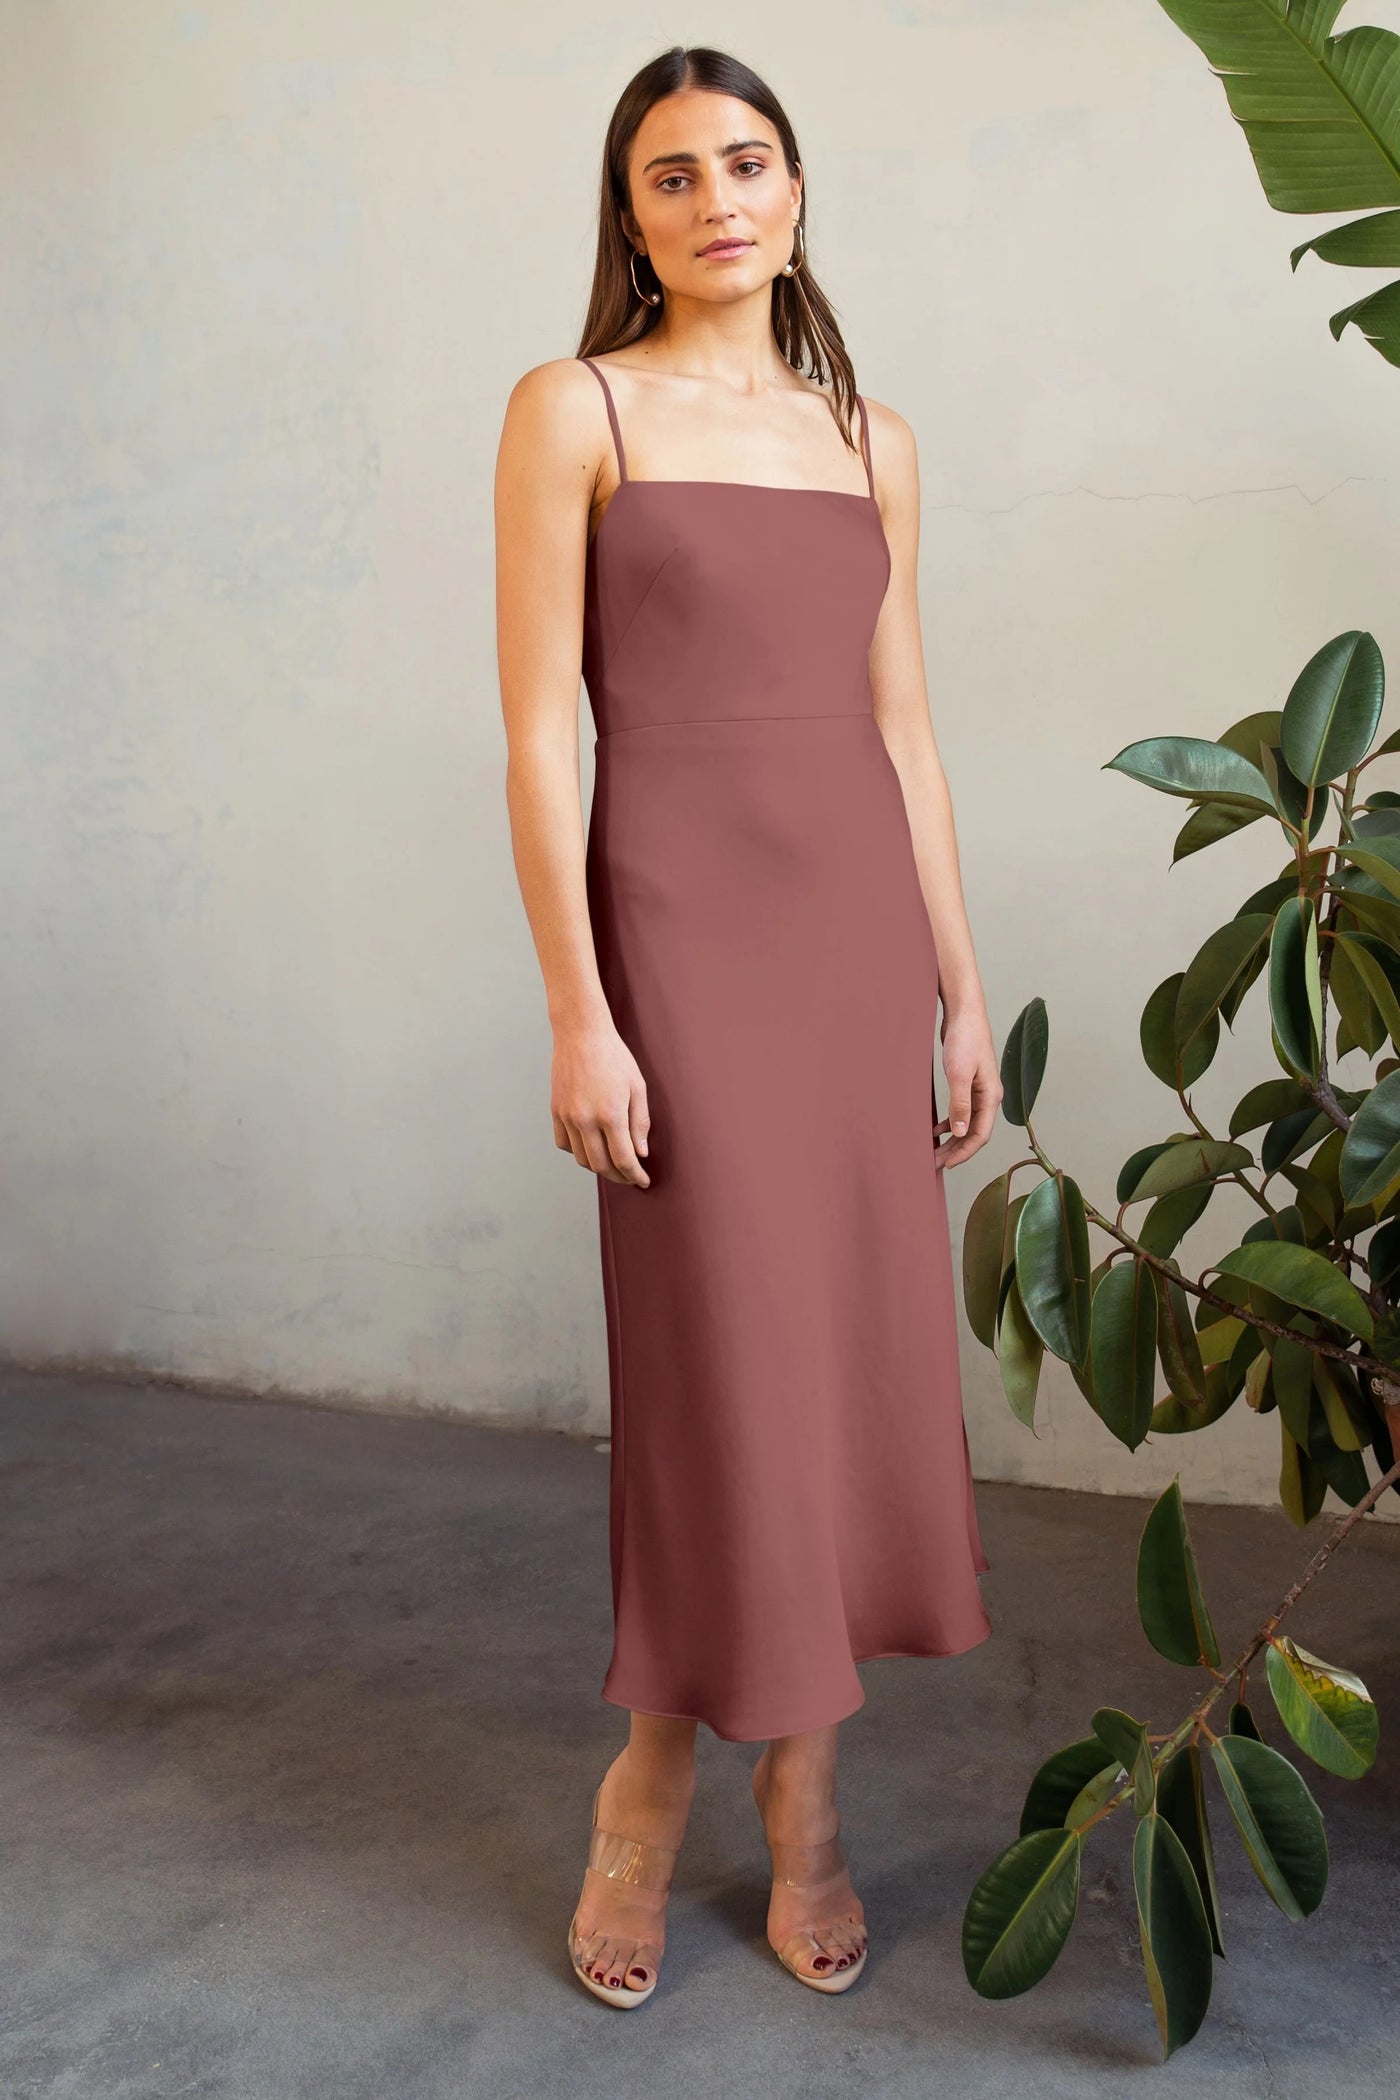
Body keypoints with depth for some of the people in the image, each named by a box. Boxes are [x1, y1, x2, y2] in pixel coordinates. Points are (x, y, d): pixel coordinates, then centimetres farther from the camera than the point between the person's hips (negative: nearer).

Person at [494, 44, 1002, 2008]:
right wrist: (577, 1013, -13)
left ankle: (798, 1791, 24)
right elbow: (539, 730, -6)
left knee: (862, 1349, 6)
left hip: (863, 923, 5)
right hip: (681, 923, -4)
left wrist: (963, 993, 9)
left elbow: (904, 730, 13)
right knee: (720, 1362, -1)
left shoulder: (873, 439, 13)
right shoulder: (575, 408, 1)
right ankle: (656, 1775, 23)